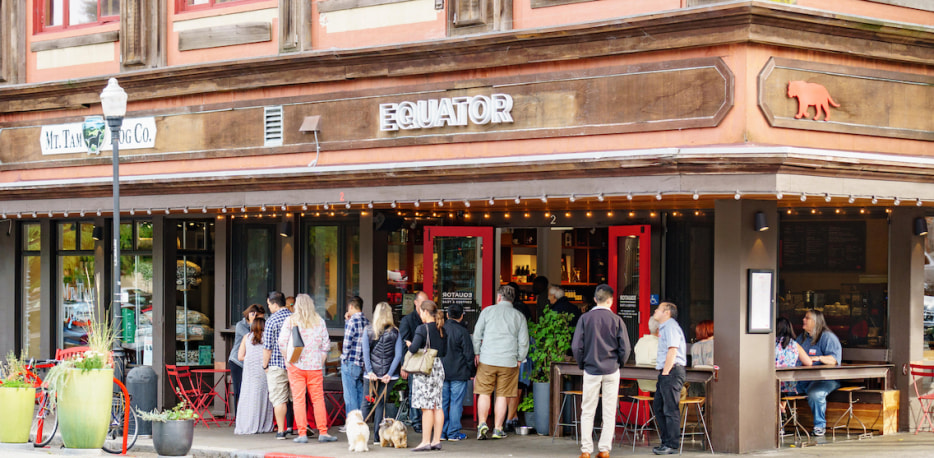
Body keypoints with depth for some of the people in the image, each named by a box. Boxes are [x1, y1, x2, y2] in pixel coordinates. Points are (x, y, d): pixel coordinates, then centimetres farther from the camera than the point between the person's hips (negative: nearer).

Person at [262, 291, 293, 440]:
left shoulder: (272, 321, -10)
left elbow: (267, 347, -10)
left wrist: (265, 366, 2)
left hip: (277, 366, -4)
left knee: (279, 399, 1)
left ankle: (281, 431, 0)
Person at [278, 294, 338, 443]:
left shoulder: (290, 321, 0)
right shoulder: (319, 321, 6)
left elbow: (282, 343, -5)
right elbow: (326, 345, 7)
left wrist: (287, 359, 6)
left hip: (296, 365, -1)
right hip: (315, 366, 1)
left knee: (298, 399, 1)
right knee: (318, 399, 6)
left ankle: (302, 433, -1)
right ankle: (323, 432, 5)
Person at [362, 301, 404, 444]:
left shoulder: (368, 330, -1)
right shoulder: (395, 332, 0)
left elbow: (366, 352, -7)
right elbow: (398, 355, -6)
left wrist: (370, 371, -9)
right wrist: (389, 374, -7)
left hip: (372, 373, 0)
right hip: (388, 374, 0)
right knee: (381, 403, 6)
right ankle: (377, 437, 4)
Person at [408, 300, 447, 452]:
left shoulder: (422, 329, -12)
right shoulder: (441, 330, 9)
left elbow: (414, 348, -21)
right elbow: (444, 351, 13)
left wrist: (409, 345, -1)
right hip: (438, 367, 7)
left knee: (427, 407, -6)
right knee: (437, 406, 9)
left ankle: (426, 442, -5)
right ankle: (436, 440, 12)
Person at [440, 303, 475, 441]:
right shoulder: (462, 331, -10)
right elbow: (469, 354, -7)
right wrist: (471, 372, 3)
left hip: (441, 372, 4)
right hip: (458, 373, -4)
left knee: (442, 402, 8)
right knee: (456, 403, 0)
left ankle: (441, 432, 10)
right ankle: (453, 433, 2)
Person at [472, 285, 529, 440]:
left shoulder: (488, 311, 3)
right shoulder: (519, 316, 6)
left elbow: (477, 334, 3)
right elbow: (524, 341, 4)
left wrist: (477, 353, 12)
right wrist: (519, 359, 14)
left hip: (487, 359, -1)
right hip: (509, 362, 1)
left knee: (484, 393, 5)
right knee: (502, 395, 5)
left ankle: (482, 424, -6)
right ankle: (497, 429, 6)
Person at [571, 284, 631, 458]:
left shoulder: (585, 318, -4)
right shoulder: (616, 320, -4)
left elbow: (576, 346, -5)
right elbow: (625, 348, -3)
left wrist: (582, 364, 11)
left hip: (591, 370, 0)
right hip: (611, 371, 0)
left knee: (587, 411, 6)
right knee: (609, 412, 7)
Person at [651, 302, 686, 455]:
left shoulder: (671, 326, -10)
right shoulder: (664, 327, 22)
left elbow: (672, 350, -18)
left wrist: (665, 372, -19)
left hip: (672, 371, -11)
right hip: (665, 373, 11)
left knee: (670, 410, -8)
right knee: (658, 407, 13)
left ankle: (671, 445, -6)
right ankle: (666, 441, 19)